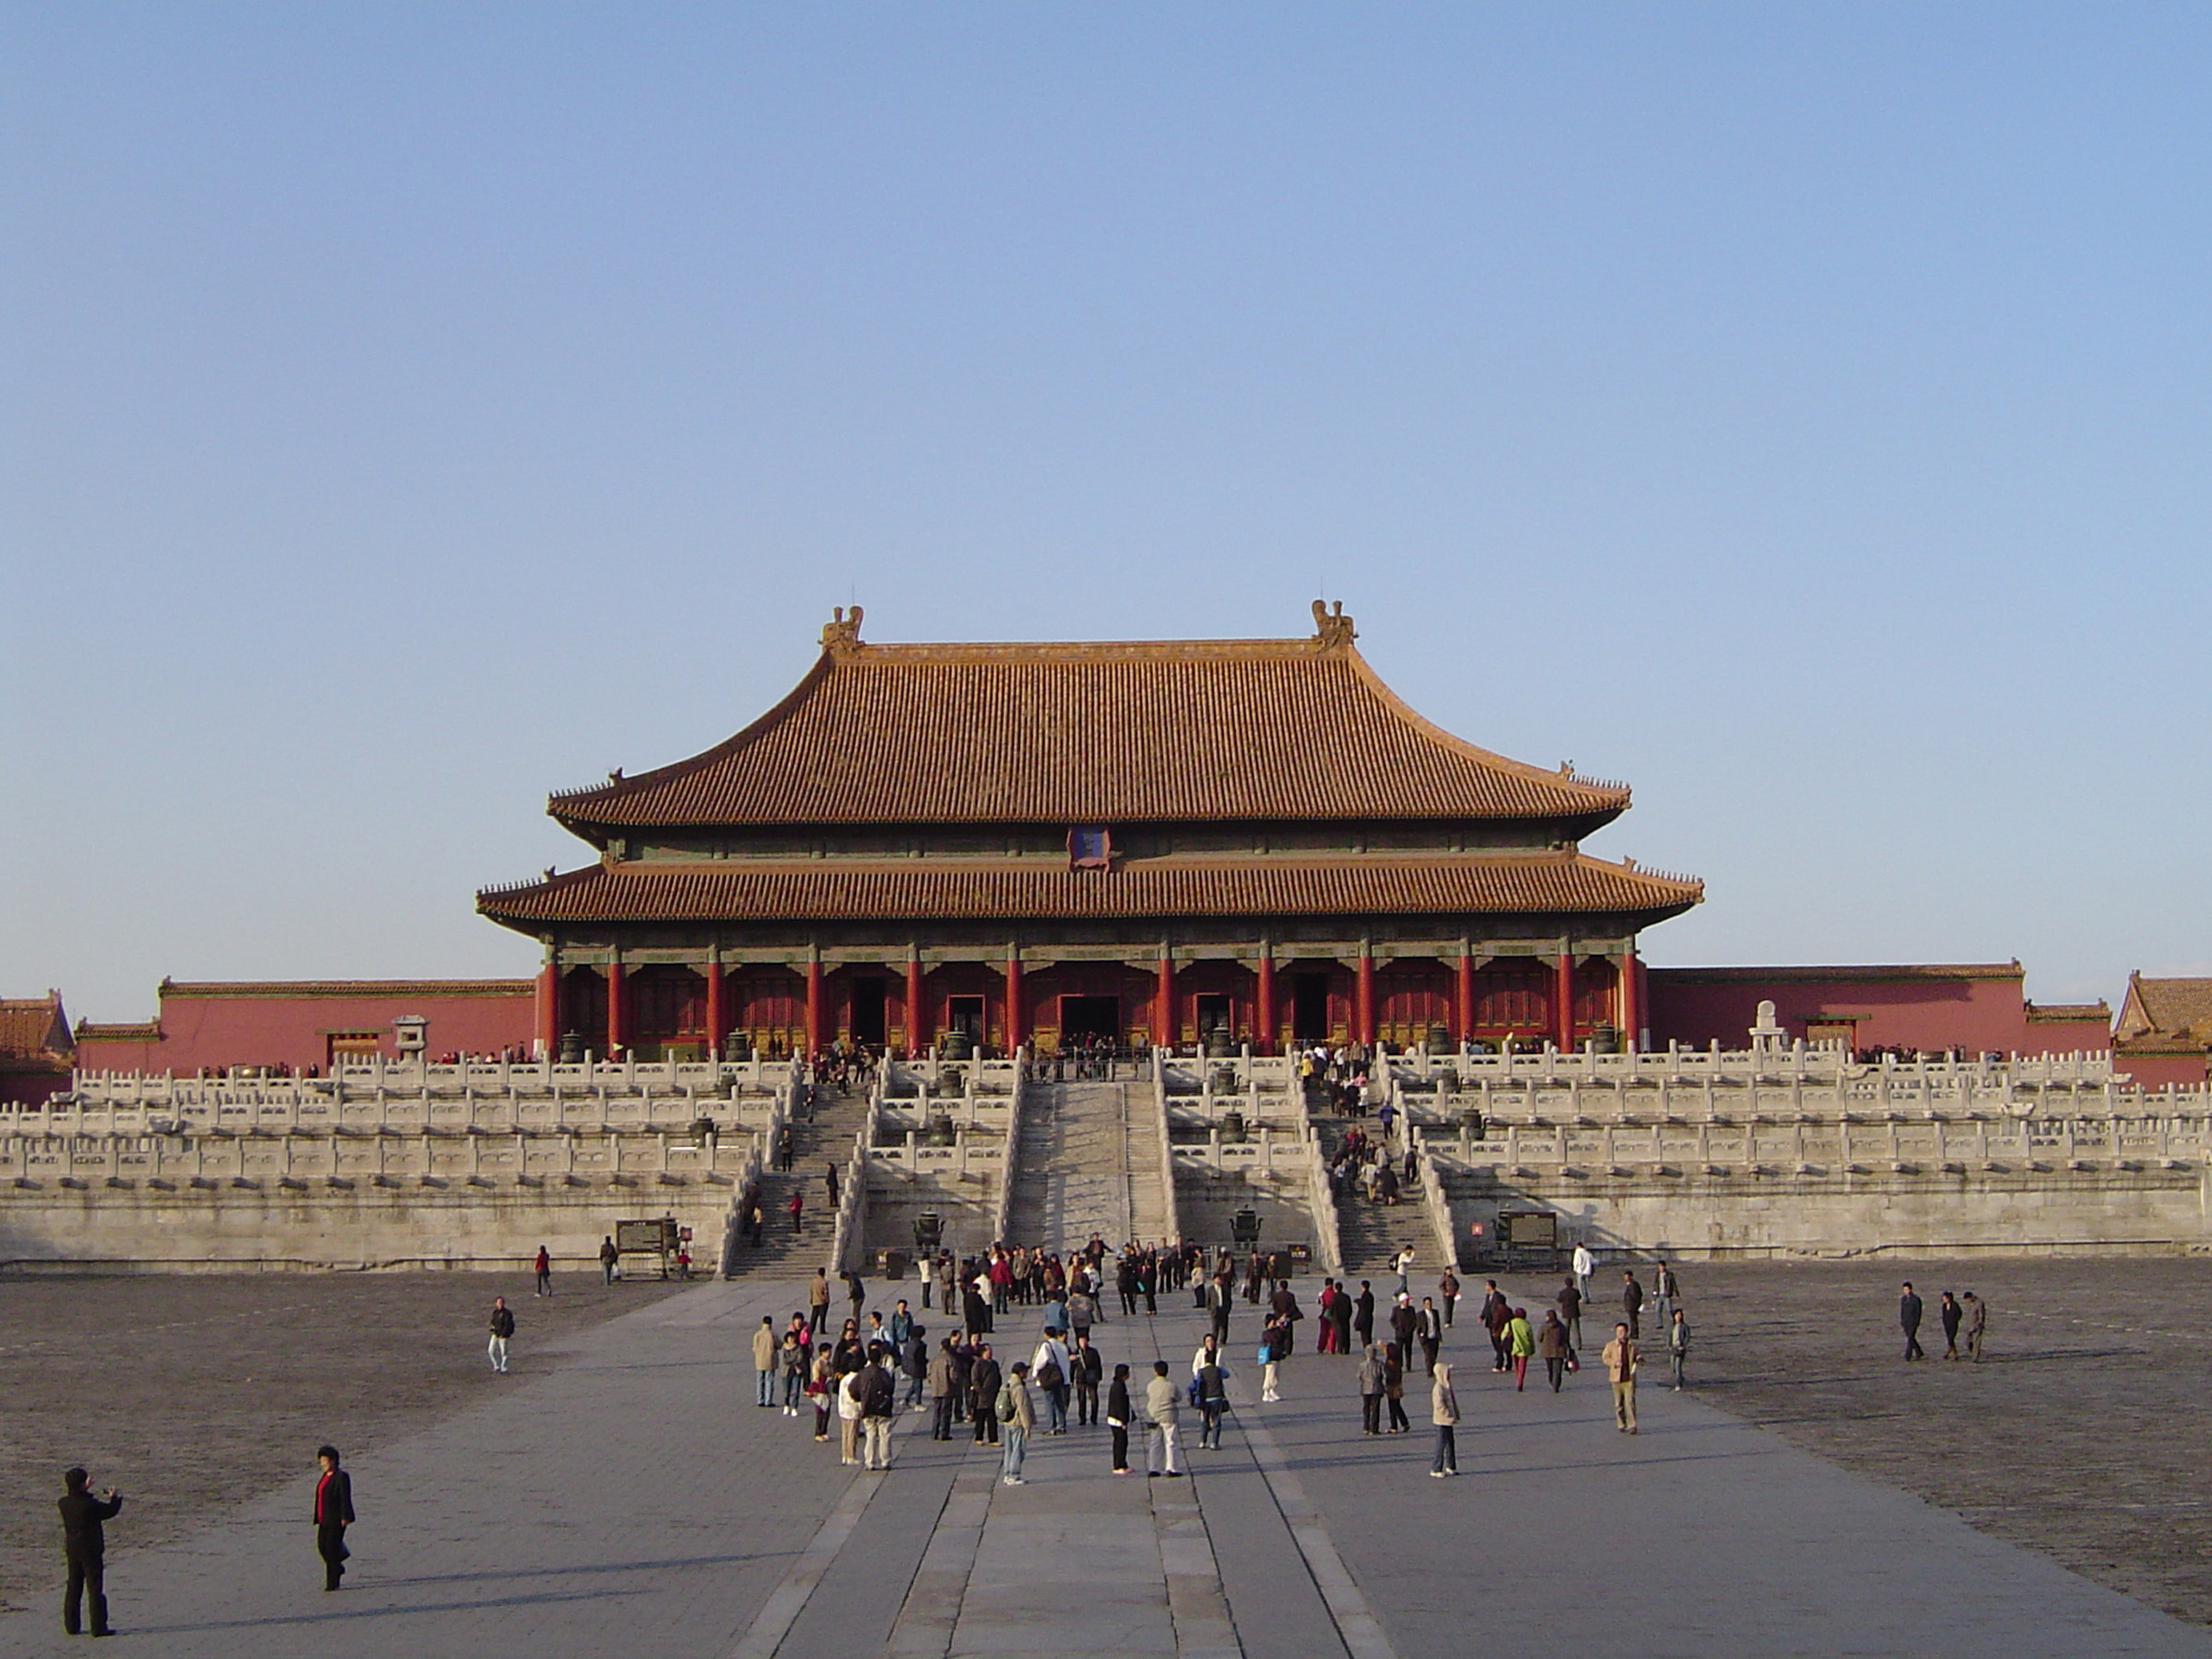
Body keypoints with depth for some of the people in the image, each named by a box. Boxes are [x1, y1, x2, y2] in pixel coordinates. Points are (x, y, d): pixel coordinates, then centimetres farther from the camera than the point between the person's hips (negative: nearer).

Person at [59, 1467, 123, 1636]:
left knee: (73, 1588, 15)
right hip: (91, 1552, -6)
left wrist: (85, 1490, 27)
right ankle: (98, 1627, -1)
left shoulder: (64, 1503, -3)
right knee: (95, 1589, -1)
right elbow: (110, 1511, -3)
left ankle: (71, 1625, 18)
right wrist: (115, 1497, 14)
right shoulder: (91, 1504, -19)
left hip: (72, 1551, 6)